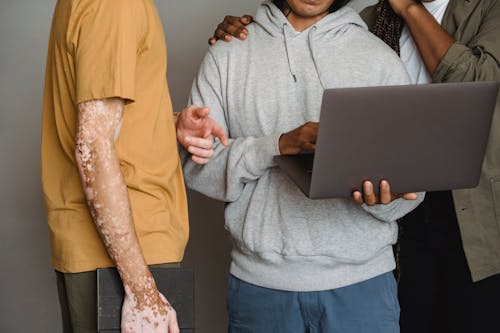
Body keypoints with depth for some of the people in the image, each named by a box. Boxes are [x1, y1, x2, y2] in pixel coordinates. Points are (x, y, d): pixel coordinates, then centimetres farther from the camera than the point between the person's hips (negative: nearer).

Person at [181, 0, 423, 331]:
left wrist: (383, 200, -21)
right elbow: (198, 167, -2)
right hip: (259, 277, 1)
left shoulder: (381, 59, 2)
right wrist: (279, 145, -17)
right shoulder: (227, 55, 3)